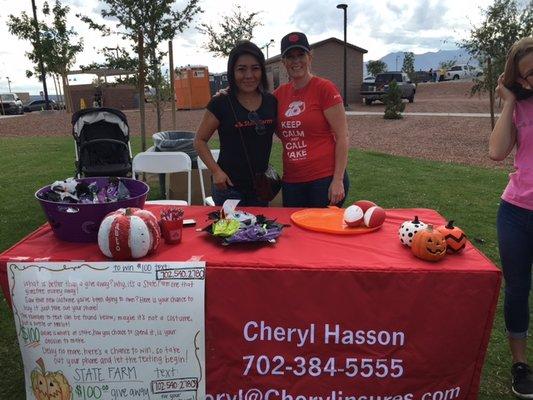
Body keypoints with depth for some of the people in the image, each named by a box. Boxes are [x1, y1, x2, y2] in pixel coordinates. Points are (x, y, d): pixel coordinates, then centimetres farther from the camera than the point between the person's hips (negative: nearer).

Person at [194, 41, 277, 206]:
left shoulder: (271, 102, 2)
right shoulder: (221, 103, -9)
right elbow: (200, 140, -3)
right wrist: (216, 171, -14)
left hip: (261, 186, 4)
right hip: (228, 187, -4)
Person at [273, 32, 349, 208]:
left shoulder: (324, 88, -7)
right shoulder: (280, 94, 9)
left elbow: (342, 136, -8)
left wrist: (338, 180, -14)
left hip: (325, 179, -5)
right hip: (291, 182, 5)